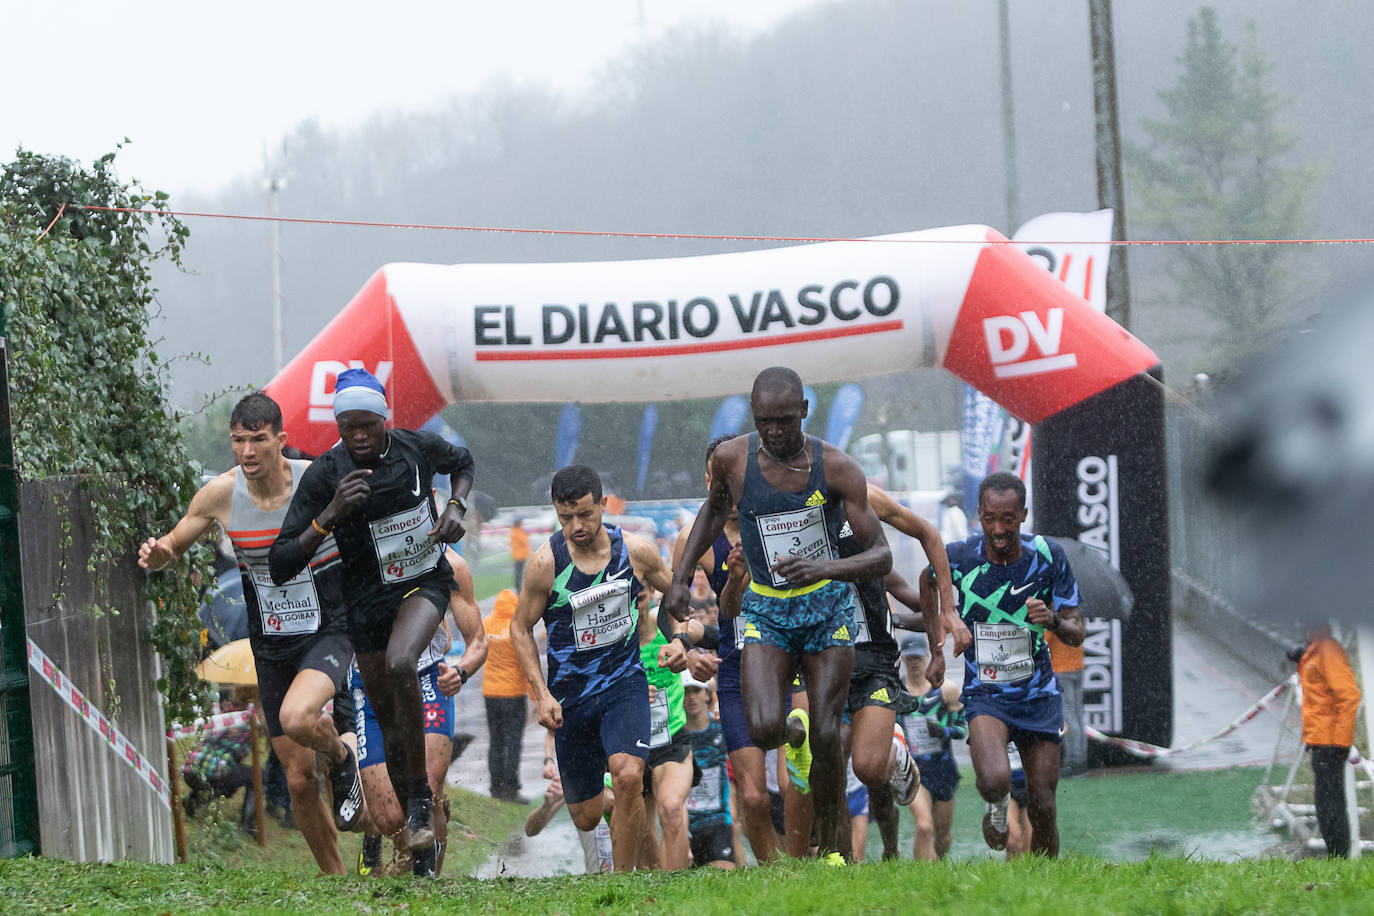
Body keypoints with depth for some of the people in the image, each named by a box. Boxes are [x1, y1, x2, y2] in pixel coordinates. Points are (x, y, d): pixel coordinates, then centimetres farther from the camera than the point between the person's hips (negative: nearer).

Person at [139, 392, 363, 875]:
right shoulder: (220, 494, -9)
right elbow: (172, 546, 5)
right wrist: (157, 555, -19)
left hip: (327, 632, -4)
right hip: (271, 645, 4)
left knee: (297, 718, -34)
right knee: (299, 781, 5)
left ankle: (341, 759, 1)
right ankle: (335, 878, 24)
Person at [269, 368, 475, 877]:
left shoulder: (416, 448, -12)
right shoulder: (323, 476, -18)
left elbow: (461, 462, 15)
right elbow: (281, 566, -22)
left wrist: (457, 507, -5)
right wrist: (331, 515, -34)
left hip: (426, 582, -1)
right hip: (368, 598, 1)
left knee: (399, 664, -33)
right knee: (389, 721, 9)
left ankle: (421, 795, -19)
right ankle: (418, 838, 27)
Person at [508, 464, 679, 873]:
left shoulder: (636, 551, -9)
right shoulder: (546, 563, -14)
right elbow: (520, 629, -2)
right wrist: (543, 695, -10)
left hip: (625, 684, 0)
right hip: (570, 693, 0)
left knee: (629, 777, -28)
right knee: (586, 818, 8)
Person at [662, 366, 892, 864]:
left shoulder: (836, 467, -17)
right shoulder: (731, 459, -11)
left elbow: (881, 557, -18)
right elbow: (716, 508, 14)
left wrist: (825, 568, -36)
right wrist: (683, 575, 8)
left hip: (828, 605, -1)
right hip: (766, 610, 1)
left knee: (826, 737, -6)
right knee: (764, 729, -19)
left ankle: (831, 850, 12)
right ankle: (794, 730, 19)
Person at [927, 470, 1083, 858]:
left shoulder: (1048, 557, -10)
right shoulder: (957, 557, -12)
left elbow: (1076, 633, -3)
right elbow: (930, 579, 14)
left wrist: (1053, 620, -27)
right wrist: (936, 649, 16)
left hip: (1039, 695, 1)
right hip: (985, 693, -1)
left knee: (1042, 808, -1)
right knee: (994, 781, -28)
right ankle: (997, 807, 8)